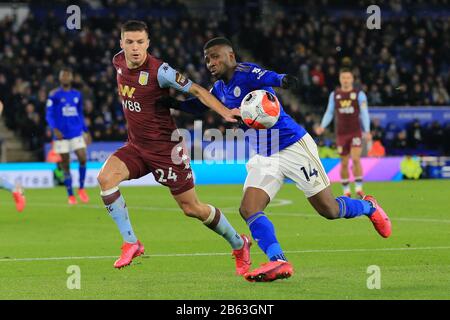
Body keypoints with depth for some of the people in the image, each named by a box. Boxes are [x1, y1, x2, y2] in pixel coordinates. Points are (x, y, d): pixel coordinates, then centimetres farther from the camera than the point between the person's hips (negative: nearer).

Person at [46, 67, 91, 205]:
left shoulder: (77, 94, 12)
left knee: (83, 159, -13)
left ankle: (81, 189, 7)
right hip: (61, 135, -3)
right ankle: (70, 195, 9)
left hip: (77, 133, 3)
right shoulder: (54, 95, 0)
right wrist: (54, 129, -19)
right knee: (65, 165, 0)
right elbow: (49, 115, -4)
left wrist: (85, 131, 16)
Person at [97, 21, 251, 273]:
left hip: (165, 147, -6)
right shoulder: (118, 62, -1)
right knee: (106, 177, -21)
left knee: (192, 208, 0)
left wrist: (225, 112, -33)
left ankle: (239, 245, 24)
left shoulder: (159, 71, -22)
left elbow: (196, 90, -19)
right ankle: (131, 243, -14)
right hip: (136, 146, 6)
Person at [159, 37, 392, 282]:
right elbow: (198, 104, 28)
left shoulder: (245, 72, -16)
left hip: (294, 146, -7)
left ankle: (369, 207, 28)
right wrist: (171, 103, 12)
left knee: (329, 211, -1)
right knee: (248, 210, -15)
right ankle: (277, 261, -24)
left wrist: (283, 80, -62)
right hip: (265, 156, 7)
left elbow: (268, 77, -38)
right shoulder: (220, 89, 9)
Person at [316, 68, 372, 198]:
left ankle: (359, 188, -12)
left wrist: (367, 131, -12)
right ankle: (346, 191, 14)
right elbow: (329, 113, 11)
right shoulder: (334, 95, 7)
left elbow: (364, 113, -2)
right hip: (341, 133, 2)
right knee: (344, 163, 4)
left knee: (356, 159, -18)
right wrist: (322, 126, -5)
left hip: (356, 132, -2)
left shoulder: (359, 94, 0)